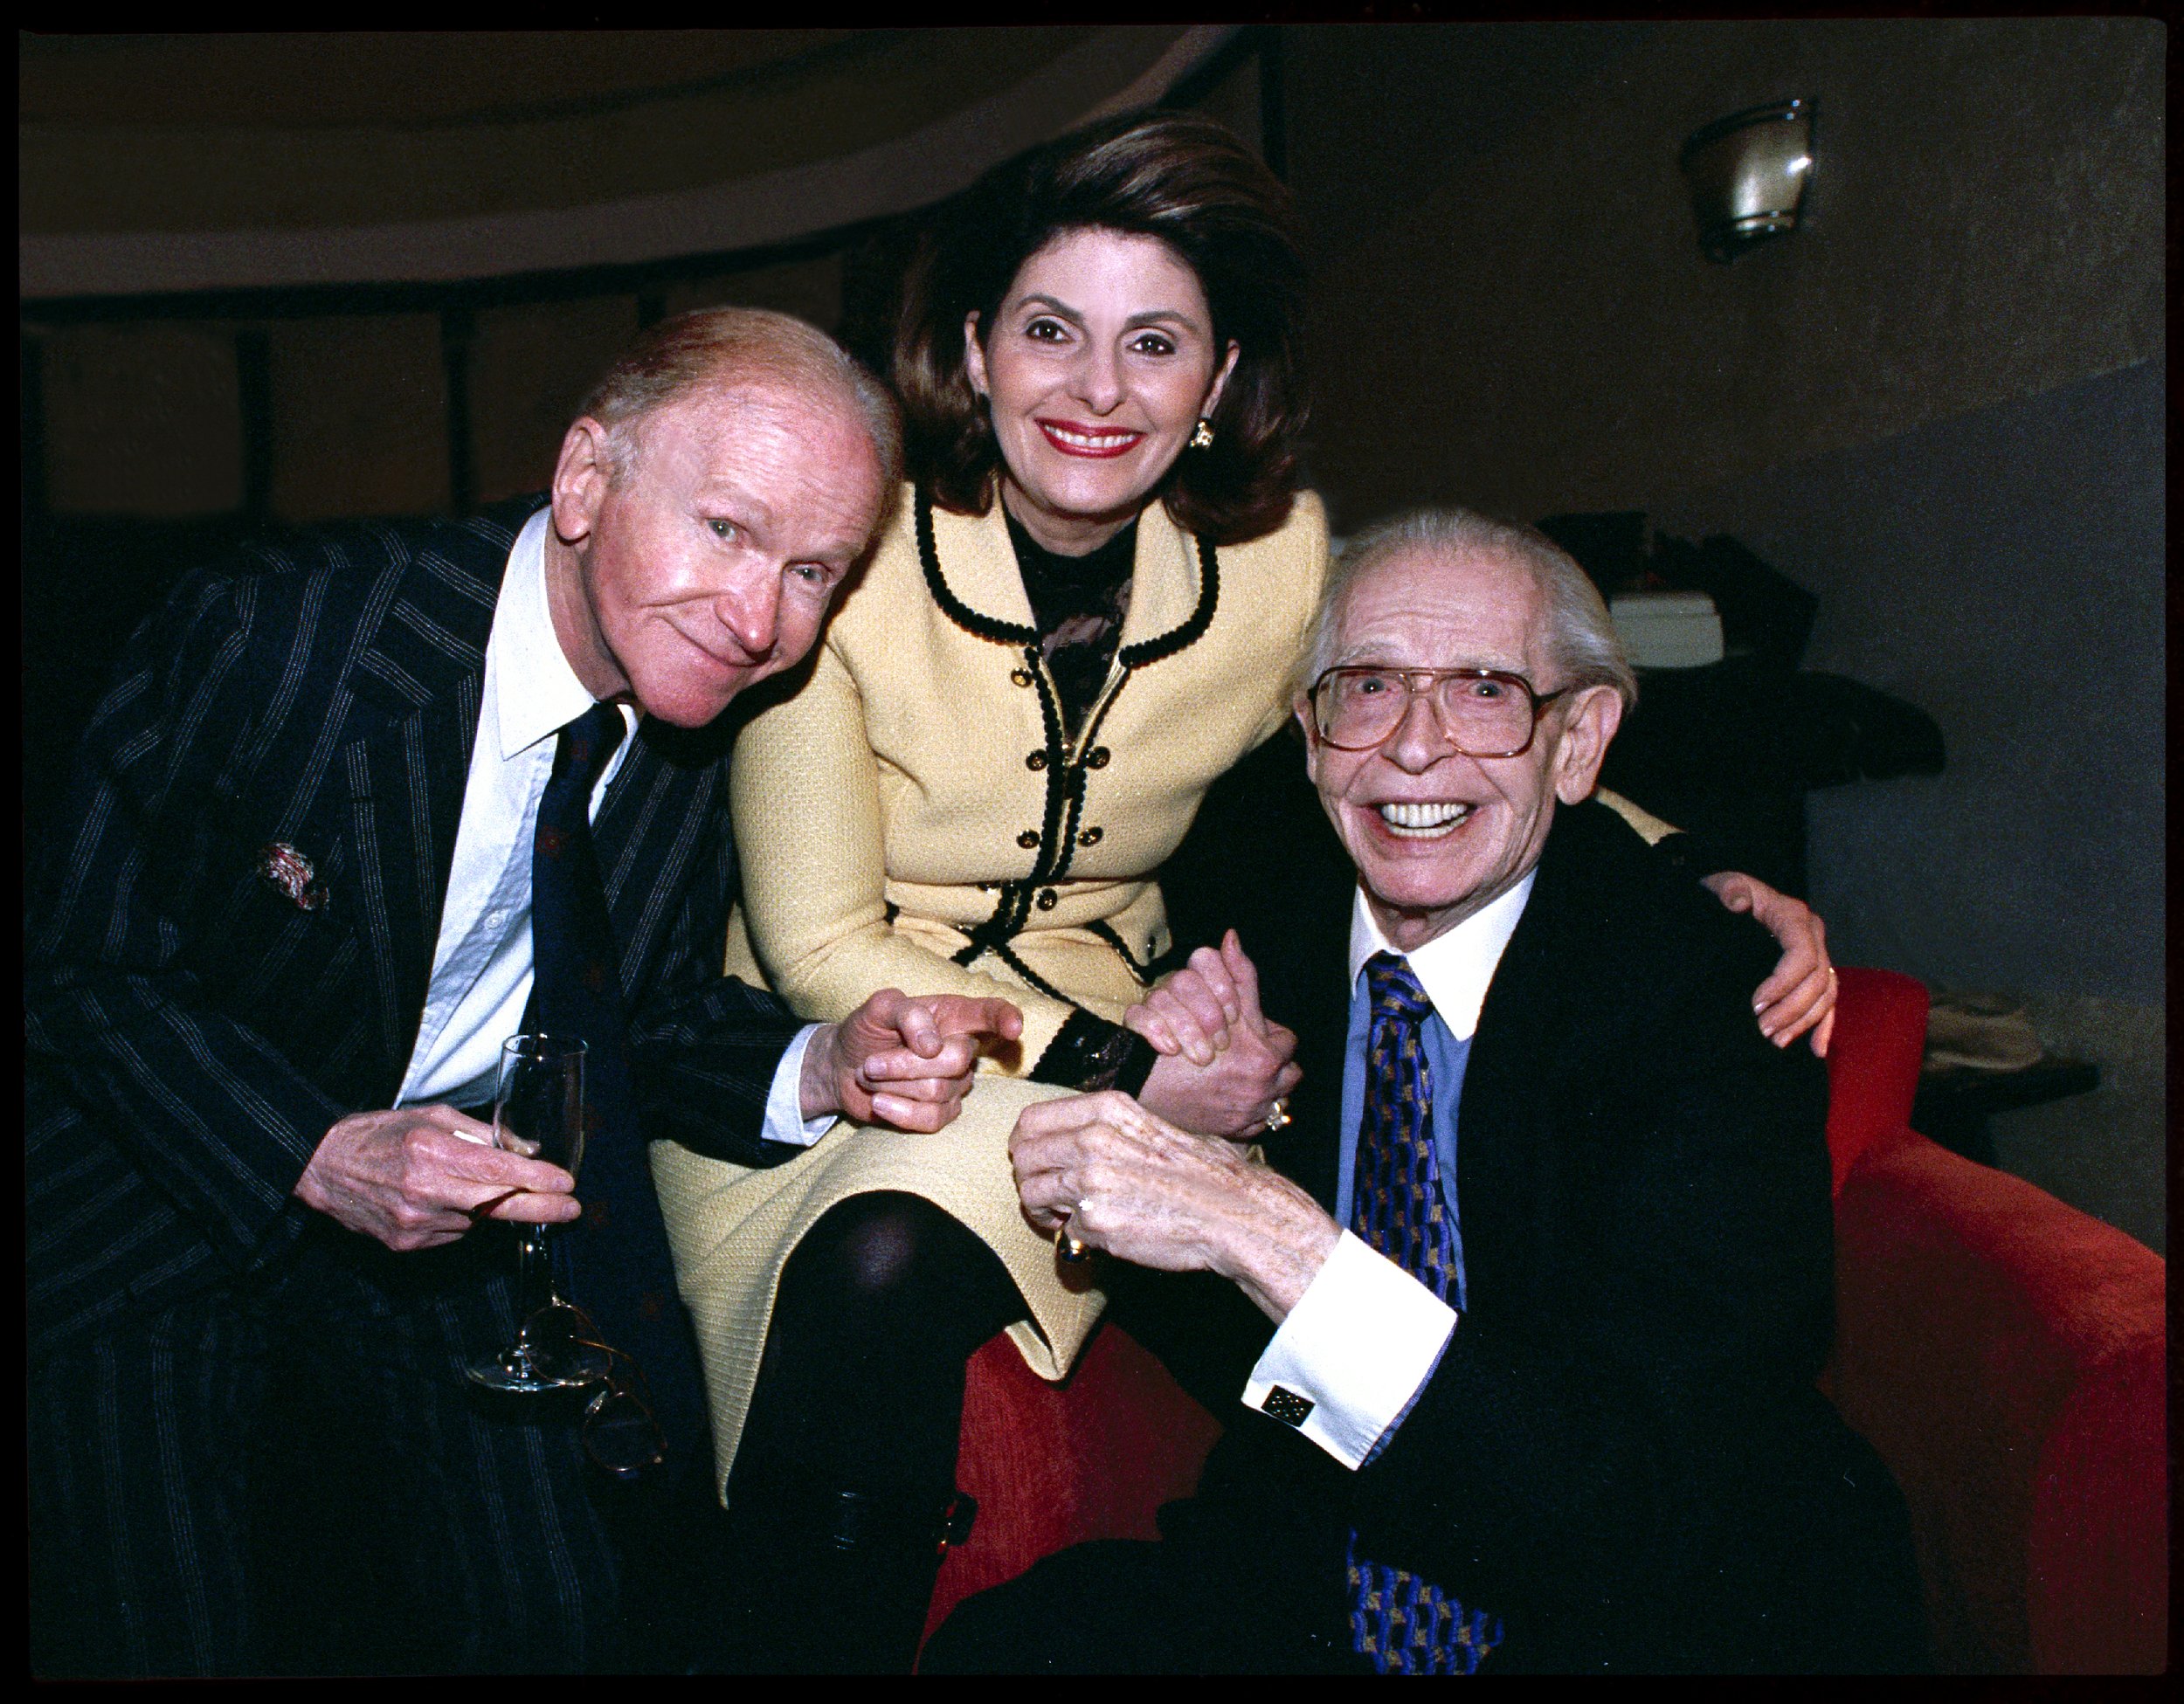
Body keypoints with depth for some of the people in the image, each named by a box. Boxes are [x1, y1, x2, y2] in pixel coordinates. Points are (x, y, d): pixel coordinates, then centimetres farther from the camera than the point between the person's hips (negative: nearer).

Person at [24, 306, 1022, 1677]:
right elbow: (82, 964, -14)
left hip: (467, 1201, 3)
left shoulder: (714, 715, -12)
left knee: (551, 1616, -3)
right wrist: (316, 1155, -27)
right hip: (182, 1191, -3)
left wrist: (820, 1068, -23)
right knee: (168, 1638, -9)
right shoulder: (272, 633, -24)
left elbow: (654, 1017, -2)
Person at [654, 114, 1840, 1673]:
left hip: (1095, 1028, 1)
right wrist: (1130, 1075, -20)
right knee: (855, 1286, -31)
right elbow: (821, 946, -13)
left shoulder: (1281, 563, -8)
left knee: (894, 1263, -29)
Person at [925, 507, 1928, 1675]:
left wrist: (1273, 1233, -34)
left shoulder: (1714, 1007, -16)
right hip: (1310, 1599, 3)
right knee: (991, 1645, -20)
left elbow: (1657, 1501, -27)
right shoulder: (1269, 948, -1)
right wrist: (1182, 1115, -13)